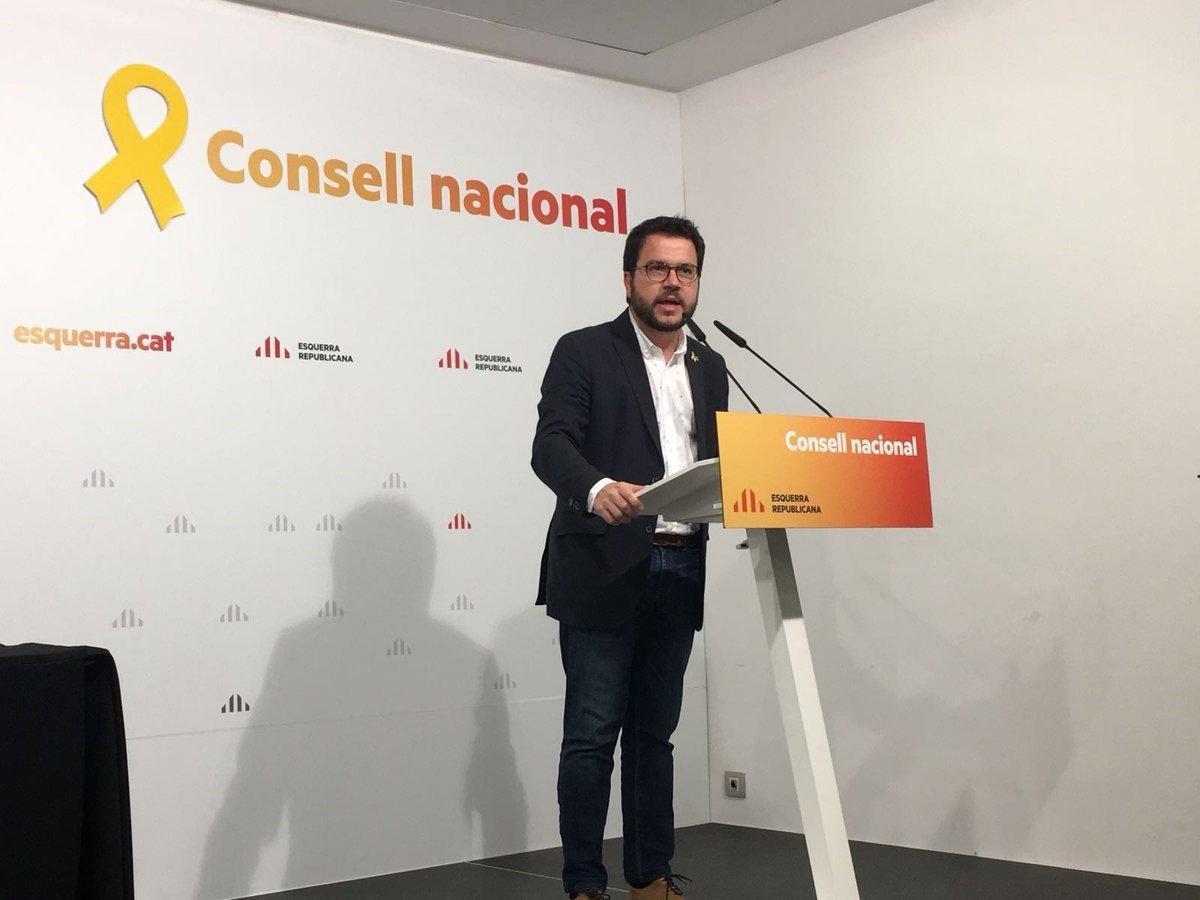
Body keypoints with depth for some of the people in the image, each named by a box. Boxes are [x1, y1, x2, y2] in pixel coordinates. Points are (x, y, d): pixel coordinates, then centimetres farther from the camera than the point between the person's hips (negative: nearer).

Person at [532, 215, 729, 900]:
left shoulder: (710, 369, 16)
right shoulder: (584, 353, -2)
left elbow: (718, 463, 17)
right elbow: (551, 445, -15)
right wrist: (598, 489, -35)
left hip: (680, 575, 6)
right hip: (604, 570, -5)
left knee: (655, 733, 12)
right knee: (593, 734, -2)